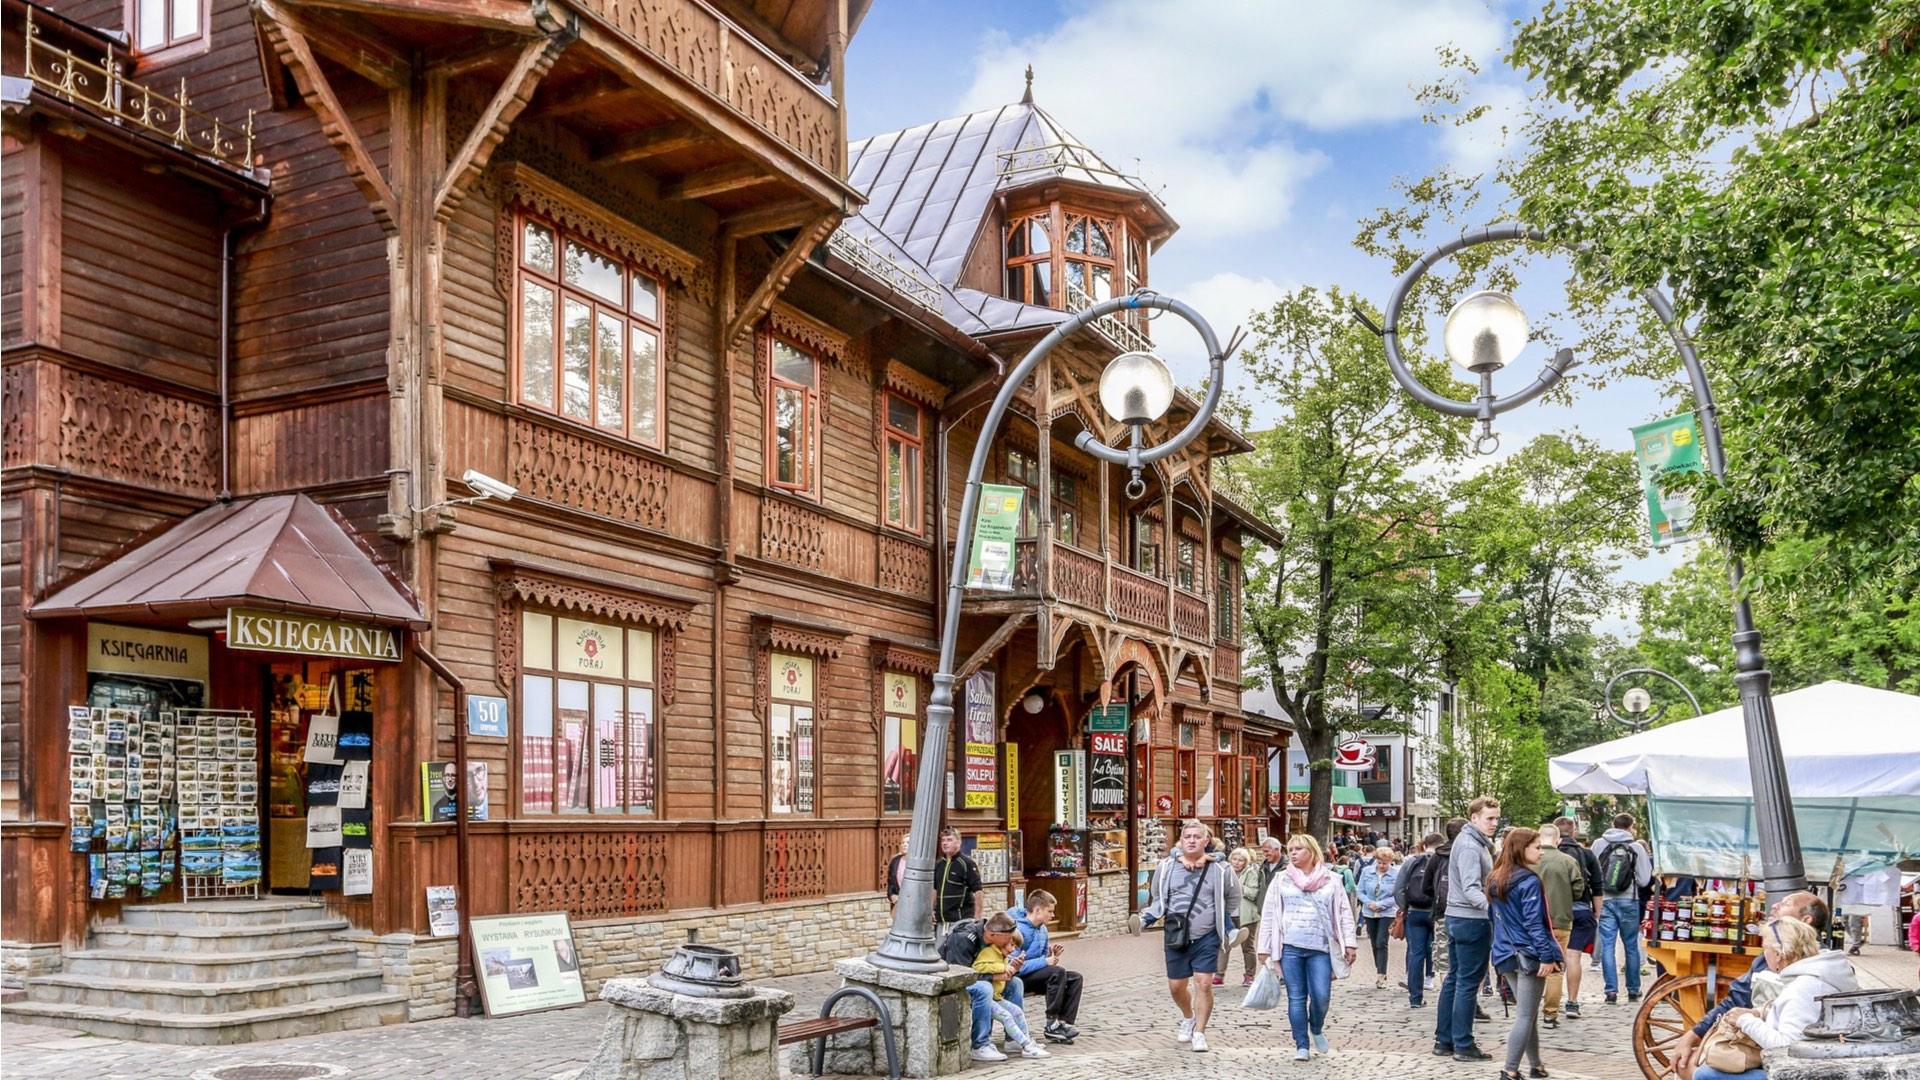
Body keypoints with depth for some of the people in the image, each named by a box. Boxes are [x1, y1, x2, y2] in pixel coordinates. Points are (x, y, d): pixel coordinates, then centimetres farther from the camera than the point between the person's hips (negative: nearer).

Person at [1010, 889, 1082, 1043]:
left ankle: (1064, 1023, -14)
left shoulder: (1042, 929, 9)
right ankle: (1052, 1025, -20)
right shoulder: (1018, 929, -21)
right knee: (1057, 972, -29)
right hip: (1018, 979, -10)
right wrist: (1045, 962, -24)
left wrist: (1052, 954, -5)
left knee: (1075, 978, -5)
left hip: (1035, 974, 10)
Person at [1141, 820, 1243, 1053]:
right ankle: (1188, 1019, 39)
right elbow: (1156, 897, 13)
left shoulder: (1219, 869, -4)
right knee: (1176, 986, 10)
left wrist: (1220, 919, 13)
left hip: (1207, 937, -2)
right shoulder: (1166, 867, 0)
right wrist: (1153, 914, -4)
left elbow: (1234, 897, 13)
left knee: (1203, 984, -9)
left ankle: (1199, 1033, 3)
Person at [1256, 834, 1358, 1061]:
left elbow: (1344, 912, 7)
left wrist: (1349, 943, -1)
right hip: (1290, 947, 1)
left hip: (1320, 948, 0)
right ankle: (1301, 1046, 11)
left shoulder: (1331, 880, 7)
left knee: (1321, 996, -7)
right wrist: (1264, 947, 5)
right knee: (1296, 998, 1)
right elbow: (1269, 914, 8)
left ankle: (1317, 1030, 23)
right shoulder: (1282, 880, 7)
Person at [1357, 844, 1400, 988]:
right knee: (1374, 943, 11)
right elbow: (1360, 892, 3)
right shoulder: (1367, 871, -1)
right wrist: (1369, 903, -15)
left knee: (1381, 943, -12)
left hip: (1387, 913, -4)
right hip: (1369, 913, 4)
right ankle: (1379, 972, 24)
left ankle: (1381, 976, -11)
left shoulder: (1396, 874, -11)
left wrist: (1380, 905, -17)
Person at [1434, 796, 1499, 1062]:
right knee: (1468, 983, -5)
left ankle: (1444, 1040, 20)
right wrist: (1492, 907, -43)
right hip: (1471, 920, -10)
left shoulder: (1473, 842, 15)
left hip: (1456, 918, 10)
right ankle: (1463, 1046, 0)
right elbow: (1471, 889, -29)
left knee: (1453, 979, 14)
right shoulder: (1470, 846, -17)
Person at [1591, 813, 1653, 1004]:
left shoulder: (1598, 844, -2)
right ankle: (1633, 990, 21)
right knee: (1631, 946, 12)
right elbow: (1644, 880, -3)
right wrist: (1647, 858, 12)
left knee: (1607, 946, 2)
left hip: (1605, 901, 0)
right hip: (1629, 902, 0)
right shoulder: (1636, 848, -6)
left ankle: (1611, 990, -3)